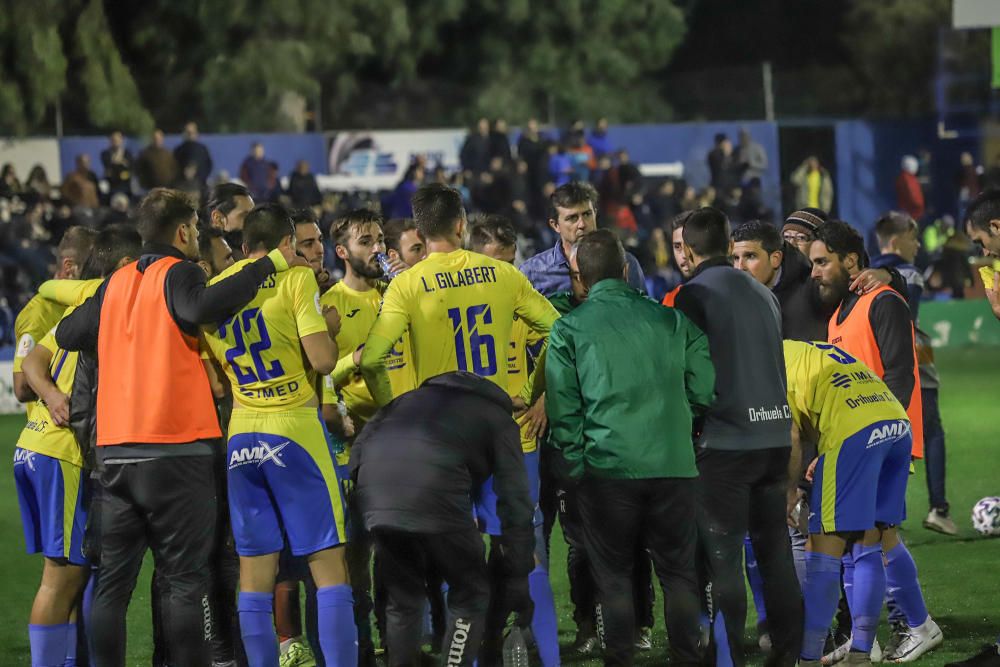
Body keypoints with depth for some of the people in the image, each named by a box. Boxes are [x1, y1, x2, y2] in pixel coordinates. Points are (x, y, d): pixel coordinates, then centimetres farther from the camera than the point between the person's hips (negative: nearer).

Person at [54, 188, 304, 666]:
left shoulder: (116, 282, 14)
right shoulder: (179, 273, -4)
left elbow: (66, 334, 17)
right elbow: (200, 308, -25)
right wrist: (267, 264, -19)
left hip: (114, 450, 6)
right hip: (175, 446, -6)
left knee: (113, 582, 7)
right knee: (186, 582, -4)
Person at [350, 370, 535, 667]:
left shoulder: (417, 397, 39)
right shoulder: (499, 420, 26)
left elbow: (363, 439, 26)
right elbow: (515, 507, 20)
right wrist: (519, 582, 23)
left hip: (374, 478, 4)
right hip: (433, 485, -4)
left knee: (402, 599, 22)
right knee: (469, 597, 15)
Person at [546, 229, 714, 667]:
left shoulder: (569, 328, -1)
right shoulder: (671, 319, 5)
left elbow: (563, 409, -3)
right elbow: (704, 389, 5)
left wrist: (576, 465, 7)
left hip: (607, 468, -2)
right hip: (674, 466, 2)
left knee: (614, 576, 8)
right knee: (678, 573, 11)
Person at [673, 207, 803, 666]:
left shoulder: (696, 295, -6)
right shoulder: (761, 293, 14)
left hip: (726, 439, -6)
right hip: (775, 434, 6)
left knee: (723, 556, -2)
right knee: (775, 549, 11)